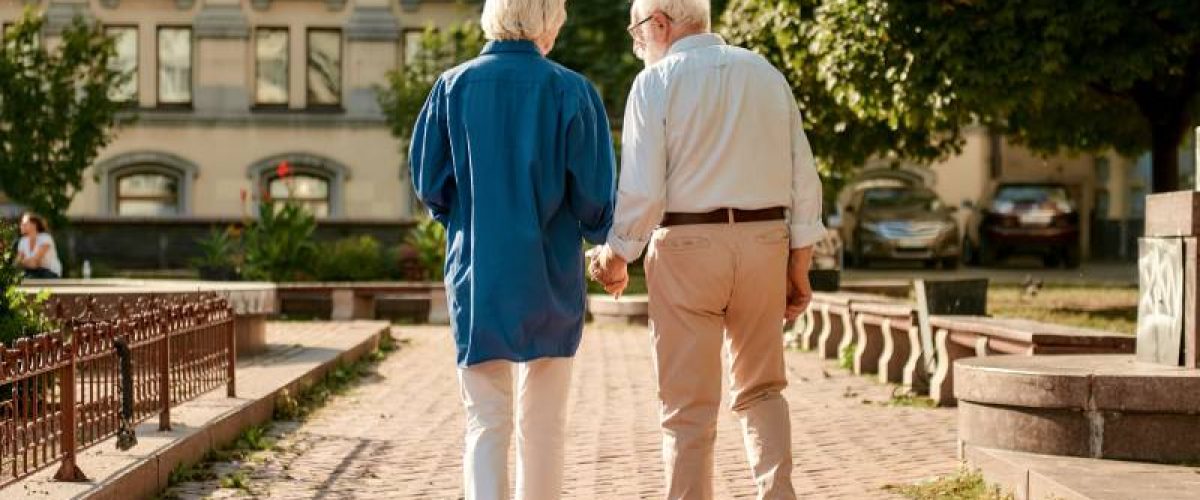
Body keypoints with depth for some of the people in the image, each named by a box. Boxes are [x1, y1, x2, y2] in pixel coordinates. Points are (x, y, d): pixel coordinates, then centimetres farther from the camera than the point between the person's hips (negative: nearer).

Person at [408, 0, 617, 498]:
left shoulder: (453, 87, -2)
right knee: (543, 423, 14)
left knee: (485, 421, 4)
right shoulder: (571, 91, -7)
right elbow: (594, 191, -7)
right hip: (550, 274, -1)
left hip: (476, 274, 1)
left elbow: (429, 182, 1)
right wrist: (603, 239, 14)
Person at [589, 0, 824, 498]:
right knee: (760, 390, 18)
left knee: (689, 405, 4)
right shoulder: (766, 74, 9)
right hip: (766, 242, 4)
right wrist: (799, 265, 12)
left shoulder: (655, 82, -6)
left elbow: (640, 190, -11)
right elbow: (803, 178, 7)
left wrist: (615, 256, 3)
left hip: (687, 246, -4)